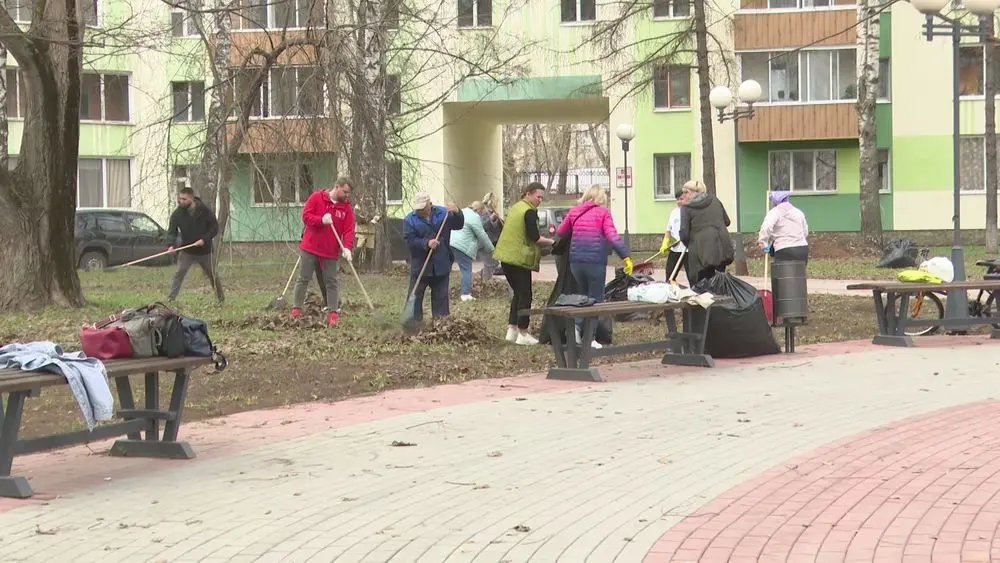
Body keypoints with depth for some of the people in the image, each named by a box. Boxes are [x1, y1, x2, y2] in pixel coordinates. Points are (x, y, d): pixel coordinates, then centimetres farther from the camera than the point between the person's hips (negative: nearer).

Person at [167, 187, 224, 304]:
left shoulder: (204, 211, -11)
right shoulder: (177, 214, -9)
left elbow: (214, 227, -6)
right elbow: (172, 232, -9)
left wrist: (204, 239, -20)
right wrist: (172, 245, -29)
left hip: (204, 250, 0)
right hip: (186, 251, 0)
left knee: (213, 275, 12)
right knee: (179, 273, -15)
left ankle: (221, 299, 28)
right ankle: (170, 299, -15)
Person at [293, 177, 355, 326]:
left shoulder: (347, 207, 0)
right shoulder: (316, 197, -4)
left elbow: (349, 230, -7)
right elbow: (305, 216, -8)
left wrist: (347, 247, -23)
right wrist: (321, 220, -24)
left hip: (331, 252, 2)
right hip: (310, 248, -2)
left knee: (331, 282, 3)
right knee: (303, 279, 2)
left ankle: (333, 313, 6)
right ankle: (296, 309, 7)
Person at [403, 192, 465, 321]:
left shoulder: (443, 213, 1)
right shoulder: (410, 219, -7)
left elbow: (458, 225, 0)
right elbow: (409, 240, -14)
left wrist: (457, 213, -19)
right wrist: (426, 243, -27)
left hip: (441, 264, 2)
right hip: (419, 265, -2)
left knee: (441, 296, 9)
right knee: (415, 296, 2)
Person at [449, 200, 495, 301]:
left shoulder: (462, 212, 20)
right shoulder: (474, 217, -7)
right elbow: (482, 235, -5)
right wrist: (491, 249, 6)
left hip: (449, 243, 9)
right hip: (461, 247, -9)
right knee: (466, 269, -1)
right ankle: (466, 294, -5)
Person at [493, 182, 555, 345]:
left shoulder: (514, 208, 15)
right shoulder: (529, 211, -13)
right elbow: (535, 238, -18)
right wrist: (552, 242, -8)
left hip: (505, 256, 9)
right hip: (519, 258, -9)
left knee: (518, 293, 17)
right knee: (525, 296, 0)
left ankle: (511, 330, 15)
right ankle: (523, 334, 3)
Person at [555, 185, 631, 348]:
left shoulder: (574, 211, 10)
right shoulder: (603, 212, -1)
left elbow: (560, 232, 18)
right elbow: (612, 236, -12)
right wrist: (626, 256, -15)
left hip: (576, 260, 4)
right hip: (595, 261, -4)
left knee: (584, 294, 21)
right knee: (595, 298, 6)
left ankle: (577, 325, -1)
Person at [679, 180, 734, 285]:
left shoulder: (686, 208, -4)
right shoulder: (714, 200, 11)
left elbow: (684, 234, -7)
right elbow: (727, 221, 16)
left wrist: (689, 245, 11)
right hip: (722, 248, 5)